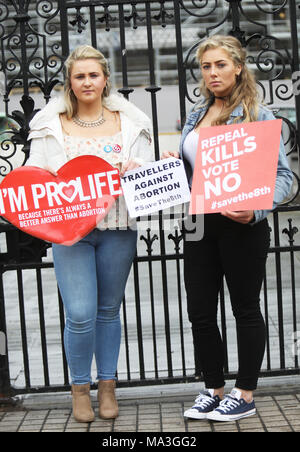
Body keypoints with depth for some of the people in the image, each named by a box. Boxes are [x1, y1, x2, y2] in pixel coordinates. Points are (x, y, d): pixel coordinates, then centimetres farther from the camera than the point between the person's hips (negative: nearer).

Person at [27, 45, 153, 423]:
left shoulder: (129, 122, 8)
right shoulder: (50, 124, 4)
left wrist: (136, 169, -14)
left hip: (118, 227, 2)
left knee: (109, 309, 12)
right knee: (80, 315, -7)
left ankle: (107, 386, 27)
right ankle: (80, 388, 16)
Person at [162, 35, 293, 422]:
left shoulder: (257, 115, -4)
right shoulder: (196, 116, 14)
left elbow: (282, 174, -8)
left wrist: (257, 209, -24)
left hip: (241, 227, -6)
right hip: (200, 224, 6)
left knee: (245, 310, 7)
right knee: (200, 313, 9)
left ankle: (245, 395, 20)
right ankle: (214, 390, 26)